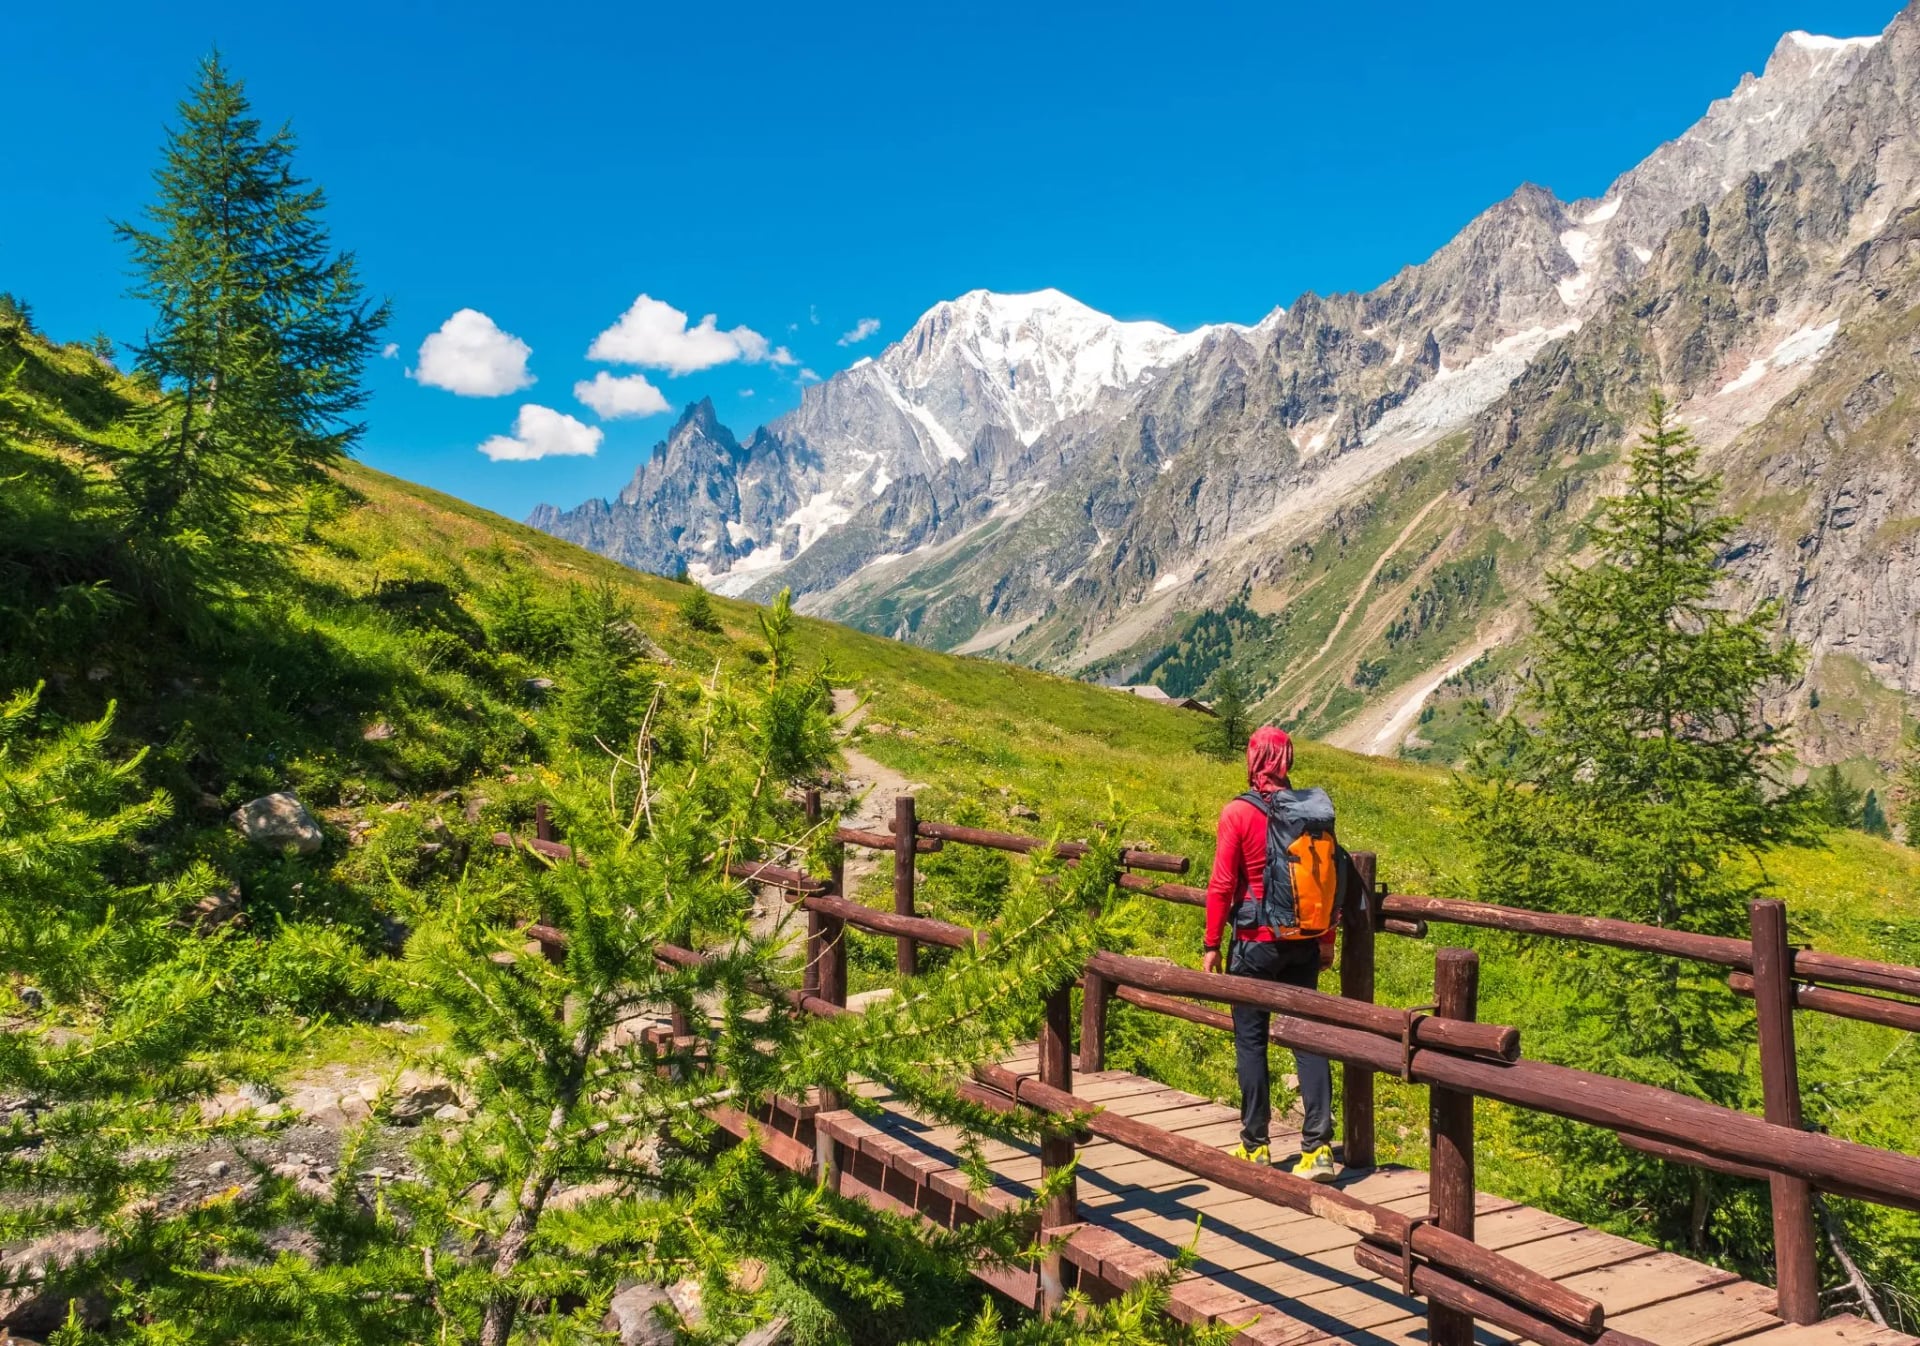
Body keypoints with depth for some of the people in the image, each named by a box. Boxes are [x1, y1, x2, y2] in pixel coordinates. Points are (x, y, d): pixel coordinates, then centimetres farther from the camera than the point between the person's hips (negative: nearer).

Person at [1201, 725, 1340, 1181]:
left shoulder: (1239, 813, -13)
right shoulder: (1316, 809, 0)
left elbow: (1221, 885, -12)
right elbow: (1333, 878, 5)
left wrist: (1212, 944, -2)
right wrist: (1327, 939, 16)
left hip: (1256, 943, -4)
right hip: (1304, 943, 4)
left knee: (1250, 1040, 8)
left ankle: (1255, 1146, 17)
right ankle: (1318, 1147, 5)